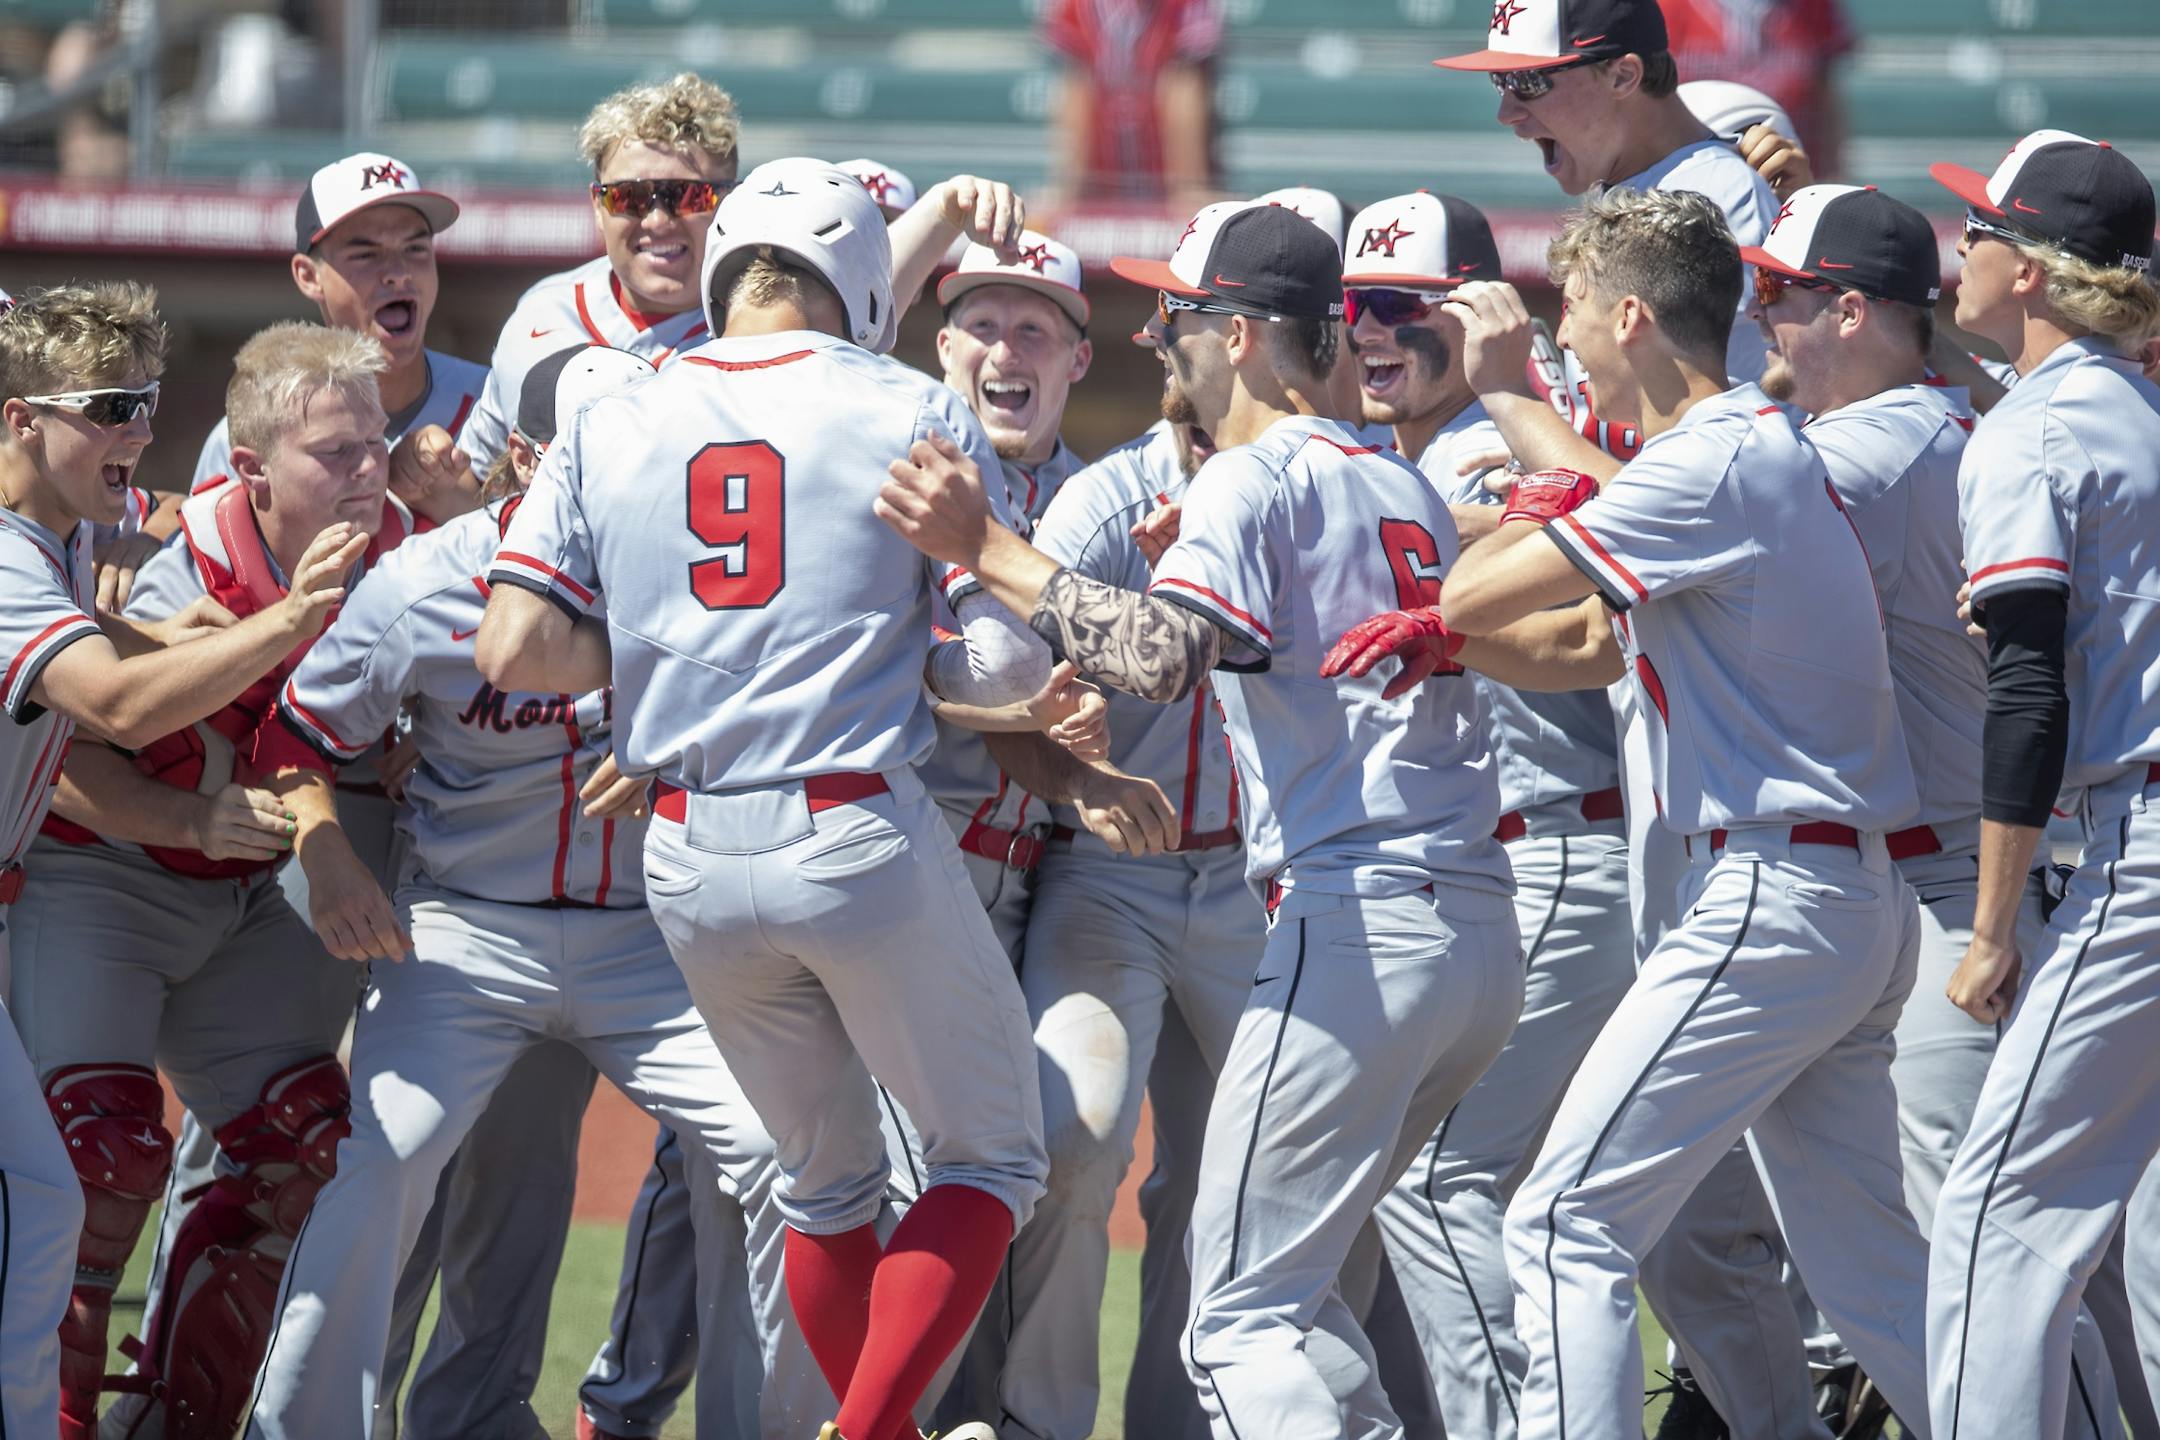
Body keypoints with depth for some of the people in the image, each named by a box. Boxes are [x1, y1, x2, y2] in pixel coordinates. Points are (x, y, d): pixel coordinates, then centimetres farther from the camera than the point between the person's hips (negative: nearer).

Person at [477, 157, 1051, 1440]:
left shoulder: (610, 431, 7)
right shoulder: (915, 413, -1)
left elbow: (518, 651, -2)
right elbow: (1015, 657, -7)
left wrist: (661, 649, 14)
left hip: (691, 867, 4)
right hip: (862, 838, -4)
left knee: (828, 1182, 21)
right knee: (993, 1160, 10)